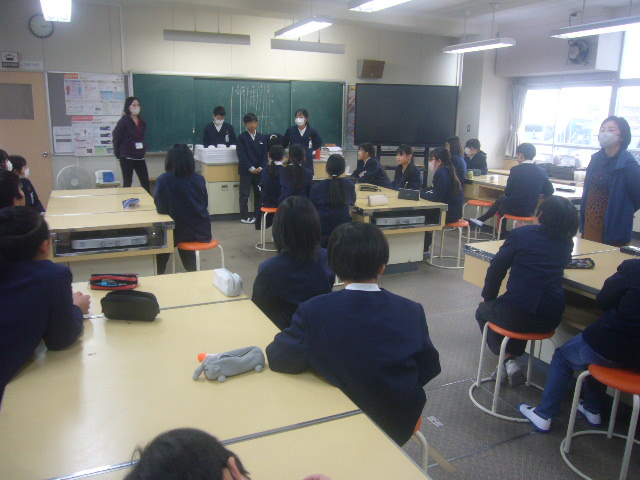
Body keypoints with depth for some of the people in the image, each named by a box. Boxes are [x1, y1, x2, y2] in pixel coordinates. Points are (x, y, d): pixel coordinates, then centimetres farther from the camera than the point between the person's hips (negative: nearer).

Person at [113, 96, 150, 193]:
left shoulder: (142, 123, 8)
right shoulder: (123, 122, -8)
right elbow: (116, 139, -7)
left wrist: (143, 150, 7)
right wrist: (119, 154, -4)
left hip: (140, 157, 5)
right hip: (127, 158, -5)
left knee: (146, 182, 2)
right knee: (127, 183, 3)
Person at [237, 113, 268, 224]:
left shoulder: (262, 137, 10)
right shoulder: (242, 137, 0)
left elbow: (265, 154, 8)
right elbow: (241, 155, -7)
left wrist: (260, 168, -6)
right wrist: (251, 168, -13)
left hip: (259, 170, 3)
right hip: (246, 170, -3)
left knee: (259, 193, 5)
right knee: (244, 194, 0)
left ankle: (257, 215, 13)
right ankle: (244, 216, 5)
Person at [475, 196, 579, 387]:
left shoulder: (521, 234, -6)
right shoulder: (566, 244, 7)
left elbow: (497, 267, -5)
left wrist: (487, 297, 8)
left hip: (518, 315, -5)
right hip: (551, 319, 5)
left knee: (483, 311, 26)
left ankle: (508, 359, 9)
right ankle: (513, 355, 33)